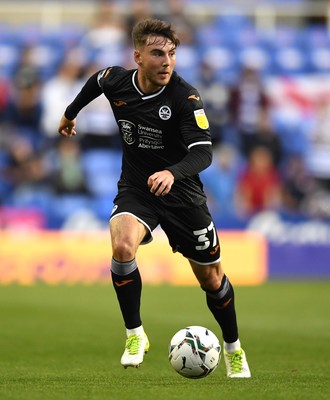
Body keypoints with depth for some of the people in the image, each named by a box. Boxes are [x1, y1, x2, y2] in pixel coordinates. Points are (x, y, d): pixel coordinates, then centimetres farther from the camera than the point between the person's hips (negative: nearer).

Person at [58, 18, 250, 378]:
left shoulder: (185, 97, -22)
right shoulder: (116, 82, -10)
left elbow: (203, 152, -30)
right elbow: (95, 81, 16)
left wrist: (172, 173, -49)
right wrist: (71, 113, 30)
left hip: (181, 192, -1)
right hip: (135, 189, 2)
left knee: (210, 278, 8)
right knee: (122, 247, -30)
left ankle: (233, 349, 34)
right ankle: (135, 336, -11)